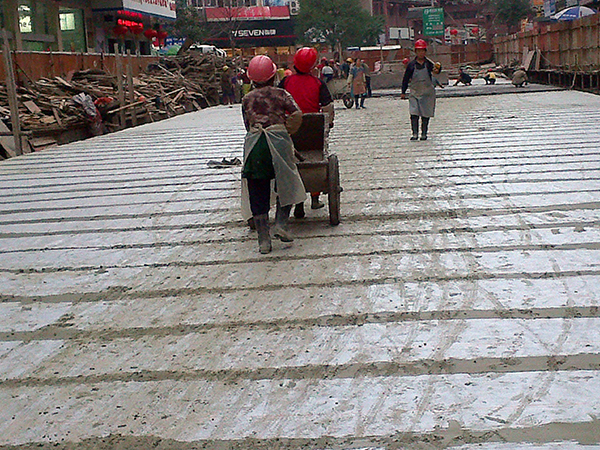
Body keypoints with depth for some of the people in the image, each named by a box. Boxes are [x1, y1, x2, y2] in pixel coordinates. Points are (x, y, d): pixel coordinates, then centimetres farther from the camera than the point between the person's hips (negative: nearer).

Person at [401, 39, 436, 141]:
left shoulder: (429, 64, 2)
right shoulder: (411, 64, 3)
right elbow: (406, 79, 7)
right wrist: (403, 92, 5)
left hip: (427, 93, 0)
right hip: (414, 93, 0)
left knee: (425, 114, 4)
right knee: (414, 113, -12)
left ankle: (424, 134, 14)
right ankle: (415, 134, -9)